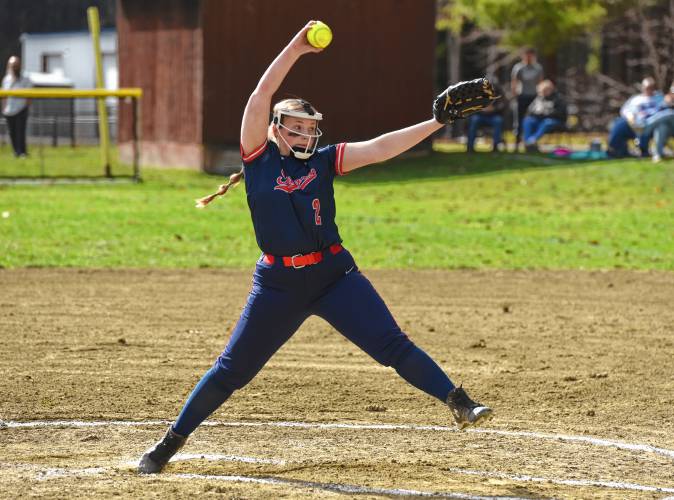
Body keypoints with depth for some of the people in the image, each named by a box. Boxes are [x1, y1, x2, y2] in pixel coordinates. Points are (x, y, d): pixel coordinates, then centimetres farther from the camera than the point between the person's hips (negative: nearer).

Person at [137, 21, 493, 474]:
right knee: (232, 369, 2)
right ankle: (171, 442, 14)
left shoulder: (324, 161, 5)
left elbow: (379, 149, -2)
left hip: (334, 274, 1)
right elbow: (262, 95, -9)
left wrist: (436, 123, -10)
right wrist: (296, 49, -14)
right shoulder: (259, 157, 0)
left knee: (394, 345, -8)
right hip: (278, 283, -1)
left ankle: (459, 404, -8)